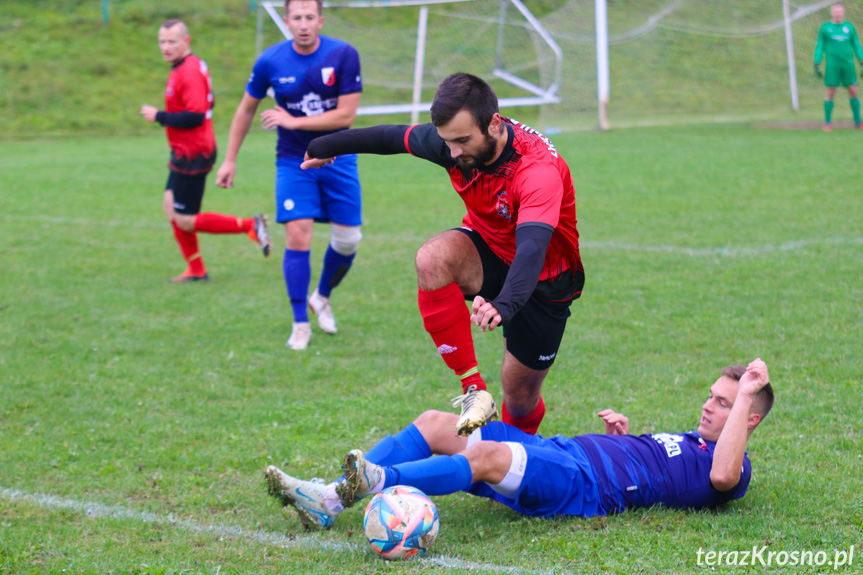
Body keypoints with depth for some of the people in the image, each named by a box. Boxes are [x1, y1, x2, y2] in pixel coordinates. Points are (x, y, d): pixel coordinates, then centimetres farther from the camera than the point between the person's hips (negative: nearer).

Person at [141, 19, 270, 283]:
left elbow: (195, 116, -29)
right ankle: (196, 270, 22)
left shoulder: (189, 72, -22)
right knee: (170, 206, 15)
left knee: (185, 222, -4)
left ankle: (250, 226, 0)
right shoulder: (195, 65, 10)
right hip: (185, 152, 10)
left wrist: (159, 117, -18)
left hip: (192, 156, -10)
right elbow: (208, 102, 21)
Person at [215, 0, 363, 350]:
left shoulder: (344, 55, -14)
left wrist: (293, 121, -21)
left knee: (347, 240, 2)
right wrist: (230, 160, 7)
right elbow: (247, 109, 5)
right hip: (294, 160, -1)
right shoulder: (271, 61, -9)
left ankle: (322, 297, 32)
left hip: (338, 158, 1)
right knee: (298, 236, -13)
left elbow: (346, 114, -16)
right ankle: (300, 324, -2)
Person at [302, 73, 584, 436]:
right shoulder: (453, 141, -19)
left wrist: (503, 306, -69)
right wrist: (326, 147, 18)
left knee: (520, 397, -1)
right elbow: (392, 137, 2)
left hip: (543, 278, -4)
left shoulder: (539, 170, -36)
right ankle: (474, 391, -28)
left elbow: (532, 249, -50)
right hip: (487, 250, 4)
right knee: (432, 258, -31)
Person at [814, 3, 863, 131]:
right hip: (832, 65, -2)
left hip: (848, 63, 2)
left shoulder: (850, 27, 9)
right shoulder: (825, 28, 5)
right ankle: (827, 122, 7)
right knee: (831, 93, -3)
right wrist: (817, 65, 0)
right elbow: (819, 46, 7)